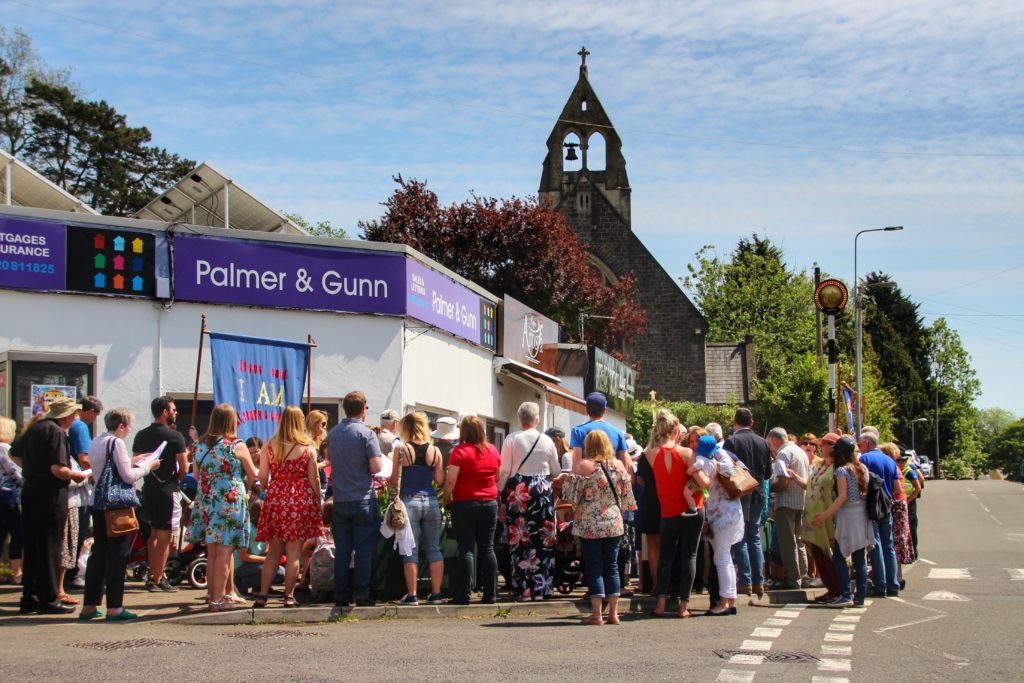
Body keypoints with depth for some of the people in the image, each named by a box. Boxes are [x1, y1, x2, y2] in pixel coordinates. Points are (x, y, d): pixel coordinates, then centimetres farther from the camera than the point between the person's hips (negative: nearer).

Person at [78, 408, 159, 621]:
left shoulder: (96, 442, 13)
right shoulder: (116, 443, -12)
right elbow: (128, 476, -14)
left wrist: (131, 462, 19)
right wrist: (147, 466, 0)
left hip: (98, 502, 8)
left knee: (98, 553, 12)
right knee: (117, 555, -3)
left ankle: (89, 605, 14)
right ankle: (114, 607, -3)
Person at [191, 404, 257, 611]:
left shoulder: (200, 445, 6)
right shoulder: (237, 446, -8)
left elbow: (196, 475, 15)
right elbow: (252, 475, 0)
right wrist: (244, 490, 18)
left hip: (205, 502, 5)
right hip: (231, 502, -5)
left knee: (211, 553, 13)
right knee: (225, 553, -2)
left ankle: (212, 595, 19)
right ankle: (218, 599, -2)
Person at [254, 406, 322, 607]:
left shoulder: (269, 446, 3)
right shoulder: (308, 447, -1)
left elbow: (262, 478, 2)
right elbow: (314, 478, -3)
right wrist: (318, 500, 9)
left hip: (275, 499, 2)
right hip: (301, 500, -2)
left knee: (273, 552, 10)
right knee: (293, 553, 2)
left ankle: (262, 595, 7)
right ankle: (289, 596, 4)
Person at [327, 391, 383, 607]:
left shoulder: (333, 433, 8)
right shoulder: (366, 433, -9)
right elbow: (376, 467, -15)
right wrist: (366, 469, 6)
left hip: (340, 500, 5)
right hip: (363, 499, -4)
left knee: (342, 550, 8)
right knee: (363, 550, 1)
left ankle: (340, 595, 9)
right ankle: (362, 595, 0)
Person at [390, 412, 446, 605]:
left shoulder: (401, 449, -5)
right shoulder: (435, 451, 3)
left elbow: (395, 479, -5)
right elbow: (441, 481, 3)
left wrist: (388, 479, 16)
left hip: (408, 500, -3)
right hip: (431, 501, 3)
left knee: (410, 550, 2)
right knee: (433, 549, 9)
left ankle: (412, 595, 2)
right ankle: (436, 594, 10)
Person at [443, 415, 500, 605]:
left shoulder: (460, 451, -10)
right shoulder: (493, 450, 5)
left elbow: (450, 480, -14)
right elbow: (499, 478, 14)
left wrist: (446, 500, -1)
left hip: (464, 504, -4)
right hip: (489, 504, 4)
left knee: (466, 549, -1)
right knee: (487, 548, 7)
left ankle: (463, 594, -3)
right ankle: (490, 594, 7)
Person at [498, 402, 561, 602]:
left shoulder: (511, 439, -3)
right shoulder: (546, 440, 3)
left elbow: (504, 471, -5)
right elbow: (556, 471, 10)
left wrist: (501, 493, 3)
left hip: (518, 491, -1)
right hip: (543, 490, 2)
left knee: (520, 540, 1)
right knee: (543, 540, 6)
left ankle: (523, 589, -1)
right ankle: (540, 589, 7)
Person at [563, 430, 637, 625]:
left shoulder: (582, 466, -10)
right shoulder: (618, 465, 3)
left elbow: (571, 495, -7)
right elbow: (626, 496, 8)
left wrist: (567, 481, 11)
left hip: (589, 525, -3)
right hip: (614, 524, 3)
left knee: (594, 567, 1)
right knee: (612, 566, 9)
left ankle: (596, 614, -1)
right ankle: (613, 613, 10)